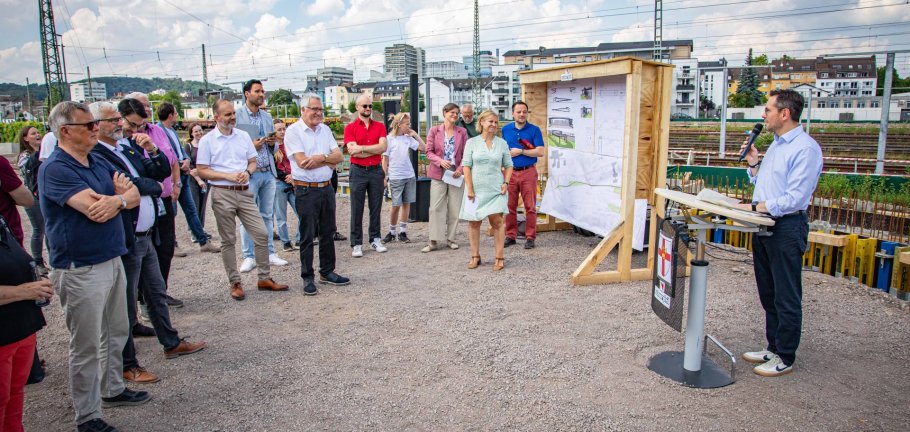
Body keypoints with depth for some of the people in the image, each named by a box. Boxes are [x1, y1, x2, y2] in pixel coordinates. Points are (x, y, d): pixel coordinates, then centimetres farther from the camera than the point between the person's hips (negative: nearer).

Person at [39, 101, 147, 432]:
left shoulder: (98, 163, 9)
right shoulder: (55, 169, -17)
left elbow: (134, 195, 3)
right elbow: (96, 211, -27)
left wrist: (118, 199, -19)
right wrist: (124, 194, -9)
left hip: (112, 260, 8)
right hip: (81, 271, -8)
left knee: (116, 334, 20)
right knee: (86, 347, 3)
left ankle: (112, 390, 38)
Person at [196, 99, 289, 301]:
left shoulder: (243, 136, 8)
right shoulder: (207, 140, -3)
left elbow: (253, 161, 13)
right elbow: (201, 171, -5)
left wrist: (247, 172, -9)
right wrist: (228, 176, -15)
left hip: (244, 192, 4)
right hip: (222, 194, -4)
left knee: (262, 234, 1)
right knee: (228, 240, 4)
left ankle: (264, 279, 12)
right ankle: (235, 283, 15)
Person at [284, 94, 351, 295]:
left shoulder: (325, 129, 11)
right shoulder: (294, 131, -7)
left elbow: (339, 156, 4)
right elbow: (302, 162, -17)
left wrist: (320, 158, -14)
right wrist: (329, 160, -8)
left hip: (327, 187, 6)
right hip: (306, 190, -6)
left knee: (328, 233, 12)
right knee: (307, 236, 1)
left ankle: (327, 272, 24)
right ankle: (307, 277, 11)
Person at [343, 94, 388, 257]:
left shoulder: (379, 126, 7)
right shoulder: (350, 127, 0)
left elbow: (383, 147, -8)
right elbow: (352, 151, -13)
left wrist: (362, 148, -12)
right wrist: (375, 149, -9)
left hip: (376, 170, 3)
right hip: (358, 171, -2)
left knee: (376, 207, 9)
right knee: (357, 209, 2)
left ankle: (375, 239, 21)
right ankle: (356, 244, 8)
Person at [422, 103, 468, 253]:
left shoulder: (462, 132, 6)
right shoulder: (434, 131, 3)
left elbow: (466, 154, 4)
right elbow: (429, 151, 0)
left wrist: (461, 169, -11)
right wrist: (440, 161, -17)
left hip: (456, 173, 2)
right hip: (438, 173, -1)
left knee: (454, 208, 6)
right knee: (436, 208, -4)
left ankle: (450, 238, 17)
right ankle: (434, 241, 1)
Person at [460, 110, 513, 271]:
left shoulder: (502, 143, 6)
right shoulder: (472, 142, 1)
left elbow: (508, 165, 11)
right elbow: (466, 166, -1)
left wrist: (506, 182, -3)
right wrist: (469, 188, -8)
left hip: (496, 190, 0)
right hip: (476, 189, 0)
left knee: (496, 222, -2)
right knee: (474, 222, 5)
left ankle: (499, 258, 5)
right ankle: (475, 257, 17)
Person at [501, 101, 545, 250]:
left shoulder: (534, 130, 1)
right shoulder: (505, 129, 10)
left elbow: (540, 151, -7)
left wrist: (520, 151, -11)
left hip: (528, 172, -2)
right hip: (510, 172, 3)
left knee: (530, 206, -1)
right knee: (510, 206, 5)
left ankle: (530, 237, 6)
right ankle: (510, 235, 15)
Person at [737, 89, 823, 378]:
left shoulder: (805, 148, -15)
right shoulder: (775, 145, 16)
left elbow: (795, 198, -21)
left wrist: (754, 207, -19)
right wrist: (753, 164, 7)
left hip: (787, 228, -10)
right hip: (764, 226, 10)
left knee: (786, 298, 1)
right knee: (768, 295, 17)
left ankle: (785, 358, 12)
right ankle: (773, 348, 29)